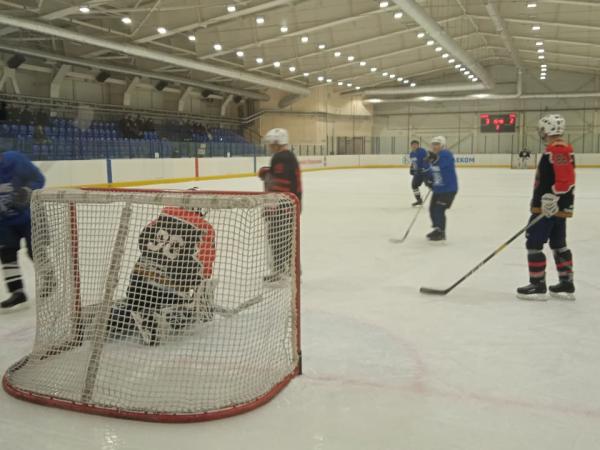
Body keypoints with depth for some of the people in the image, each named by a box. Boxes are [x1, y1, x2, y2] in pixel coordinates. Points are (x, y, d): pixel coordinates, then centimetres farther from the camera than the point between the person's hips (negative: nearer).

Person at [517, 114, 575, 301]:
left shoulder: (556, 150, -18)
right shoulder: (563, 149, 15)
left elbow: (566, 180, -28)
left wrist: (552, 199, -28)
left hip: (549, 208, -10)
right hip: (557, 207, 10)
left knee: (534, 243, -4)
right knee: (559, 245, 15)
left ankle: (537, 286, 2)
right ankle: (567, 285, 22)